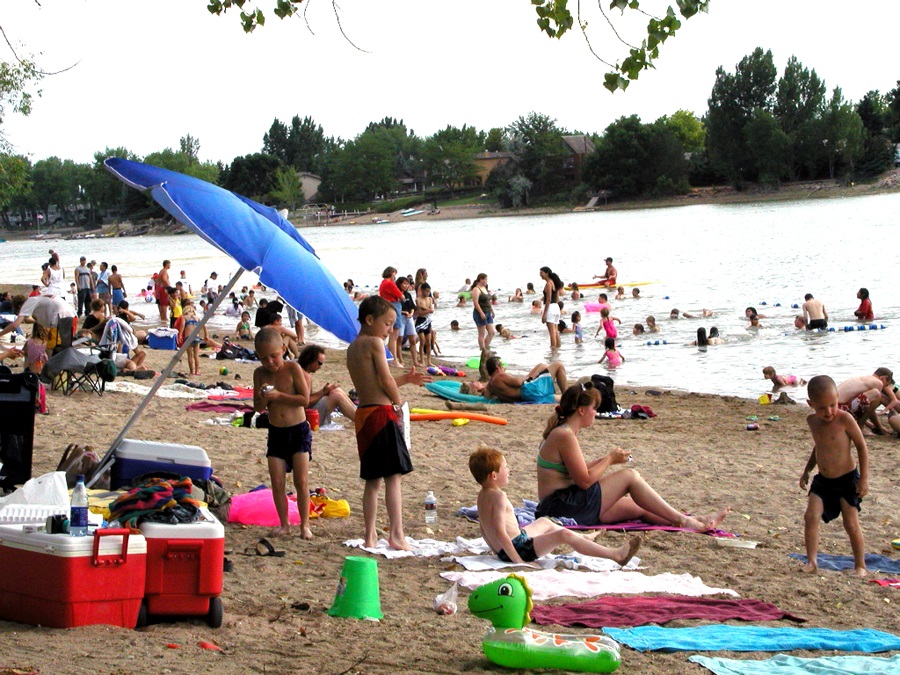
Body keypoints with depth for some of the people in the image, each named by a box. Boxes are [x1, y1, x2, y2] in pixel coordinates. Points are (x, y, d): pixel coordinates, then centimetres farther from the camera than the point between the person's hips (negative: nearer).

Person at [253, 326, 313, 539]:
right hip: (276, 433, 4)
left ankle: (305, 524, 7)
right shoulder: (260, 374, 0)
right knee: (277, 483, 2)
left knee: (301, 481, -3)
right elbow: (258, 407, 3)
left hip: (298, 431, -4)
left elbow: (305, 399, -16)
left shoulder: (293, 368, -11)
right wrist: (264, 398, -19)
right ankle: (284, 524, 13)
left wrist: (279, 395, -23)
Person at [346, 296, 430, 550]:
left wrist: (406, 379, 14)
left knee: (372, 480, 13)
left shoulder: (353, 347, 17)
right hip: (382, 413, -9)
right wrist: (398, 401, 5)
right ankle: (396, 534, -11)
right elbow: (386, 381, -12)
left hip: (363, 415, 9)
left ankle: (370, 535, 13)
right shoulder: (374, 343, -10)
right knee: (392, 477, -7)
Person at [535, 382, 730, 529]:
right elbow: (585, 481, -18)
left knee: (638, 508, 8)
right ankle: (683, 521, -4)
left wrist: (606, 459, 12)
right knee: (629, 476, -8)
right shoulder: (565, 436, -17)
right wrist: (609, 459, -4)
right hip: (561, 506, -10)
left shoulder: (562, 433, 15)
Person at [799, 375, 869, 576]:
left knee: (852, 524, -2)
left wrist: (864, 478, -11)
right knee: (811, 516, -12)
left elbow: (861, 446, -10)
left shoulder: (844, 419, -17)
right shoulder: (812, 421, 1)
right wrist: (807, 470, 18)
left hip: (847, 480, -5)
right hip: (822, 480, 5)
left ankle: (860, 565, 13)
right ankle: (811, 560, -5)